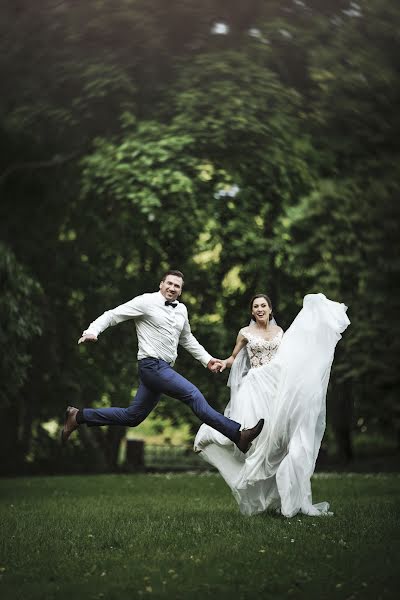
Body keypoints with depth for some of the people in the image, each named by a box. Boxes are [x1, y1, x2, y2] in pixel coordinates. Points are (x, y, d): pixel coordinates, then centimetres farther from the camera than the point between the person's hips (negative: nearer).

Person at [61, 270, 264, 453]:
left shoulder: (181, 310, 14)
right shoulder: (146, 302, -6)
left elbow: (187, 339, 29)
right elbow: (112, 315, -4)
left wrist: (207, 359, 22)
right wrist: (92, 331, -20)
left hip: (163, 369, 8)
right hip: (152, 365, -8)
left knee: (132, 416, 10)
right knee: (193, 395, -16)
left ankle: (78, 416, 22)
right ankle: (238, 434, -15)